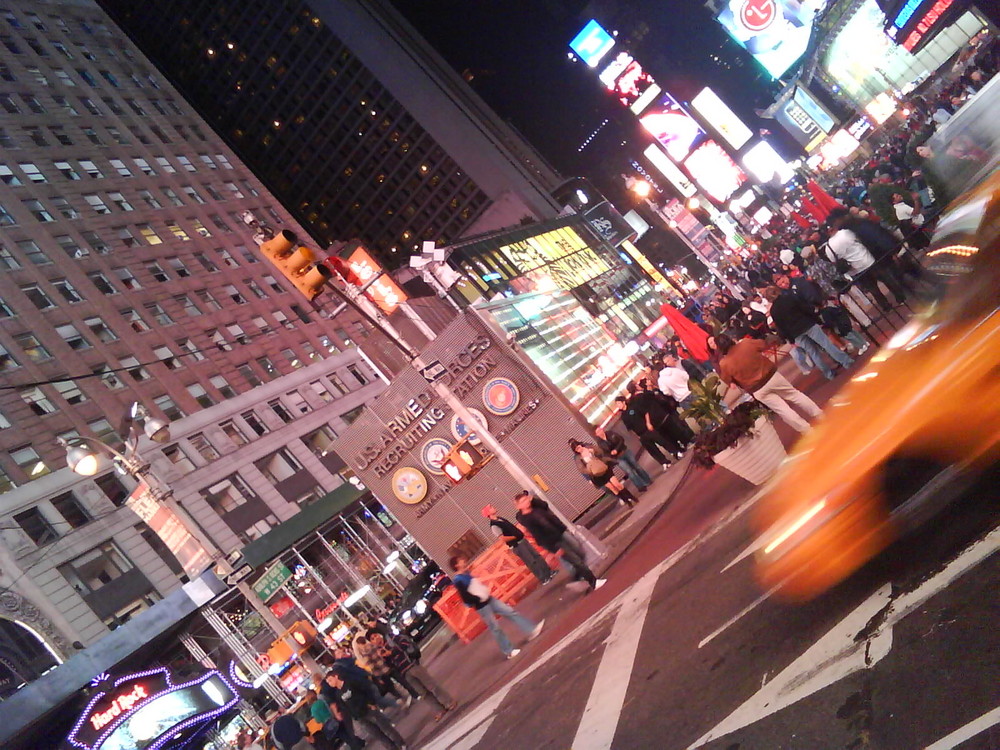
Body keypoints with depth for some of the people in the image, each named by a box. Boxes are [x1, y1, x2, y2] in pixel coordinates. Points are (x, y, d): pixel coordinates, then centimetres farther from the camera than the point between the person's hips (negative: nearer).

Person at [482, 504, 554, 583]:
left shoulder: (500, 518, 9)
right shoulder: (494, 526, -21)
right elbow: (503, 538, -27)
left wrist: (520, 533, 8)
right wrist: (515, 536, -16)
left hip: (522, 540, 8)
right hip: (516, 545, -8)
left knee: (536, 555, 15)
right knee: (531, 562, 1)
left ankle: (549, 571, 30)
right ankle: (544, 579, 15)